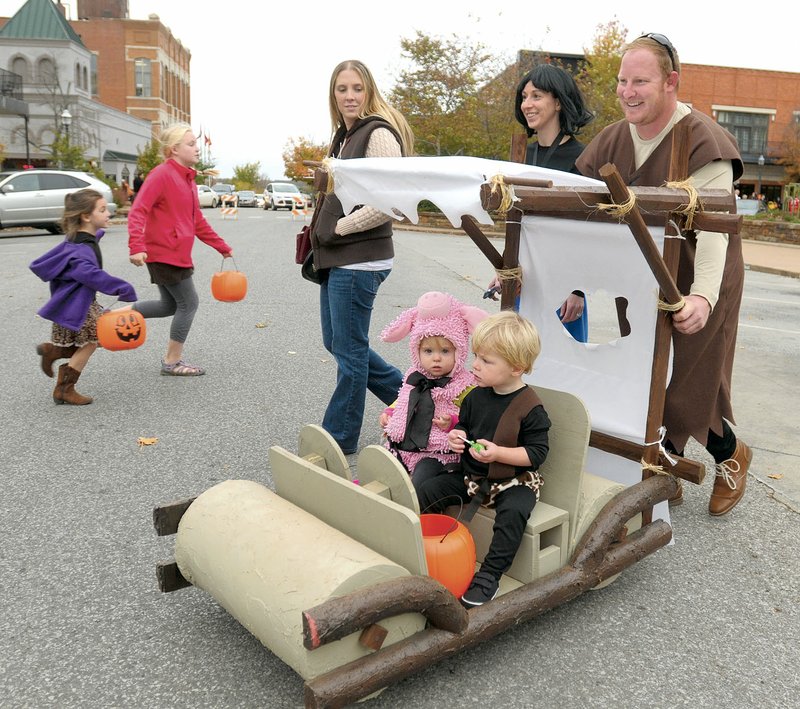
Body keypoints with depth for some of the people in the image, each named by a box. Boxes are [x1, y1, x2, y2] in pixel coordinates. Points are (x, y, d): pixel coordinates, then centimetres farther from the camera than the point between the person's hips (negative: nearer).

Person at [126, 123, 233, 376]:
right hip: (165, 254, -9)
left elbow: (198, 222, 22)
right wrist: (137, 247, -32)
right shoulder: (161, 175, -14)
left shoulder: (187, 179, 14)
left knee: (170, 305, 16)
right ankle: (172, 362, 11)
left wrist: (222, 247, 23)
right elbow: (137, 212, -21)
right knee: (189, 303, -1)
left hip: (178, 255, 9)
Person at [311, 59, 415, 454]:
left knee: (349, 349, 0)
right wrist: (320, 234, 9)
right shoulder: (344, 137, 17)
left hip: (360, 261, -10)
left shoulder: (379, 134, -11)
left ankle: (339, 438, 15)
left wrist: (339, 226, -13)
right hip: (338, 258, 10)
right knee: (336, 343, 17)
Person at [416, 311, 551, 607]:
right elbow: (463, 423, 20)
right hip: (470, 473, 6)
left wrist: (498, 453, -27)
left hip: (512, 479, -6)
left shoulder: (530, 407, -17)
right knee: (427, 491, -6)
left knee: (513, 512, -34)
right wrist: (458, 436, -4)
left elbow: (537, 452, -17)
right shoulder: (476, 396, 1)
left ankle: (488, 576, -23)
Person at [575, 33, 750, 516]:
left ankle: (732, 455, 32)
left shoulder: (703, 141, -19)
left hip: (695, 287, -5)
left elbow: (712, 228, -30)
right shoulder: (612, 141, 0)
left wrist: (703, 296, -45)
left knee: (686, 388, 0)